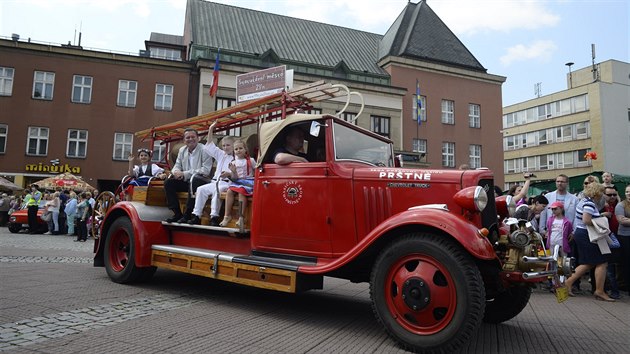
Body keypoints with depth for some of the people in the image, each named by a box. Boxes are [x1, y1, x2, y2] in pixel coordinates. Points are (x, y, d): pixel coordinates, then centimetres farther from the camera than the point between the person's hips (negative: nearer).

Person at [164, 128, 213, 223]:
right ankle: (177, 213, -6)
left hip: (201, 180, -6)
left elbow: (206, 170, -19)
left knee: (193, 180, -37)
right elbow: (177, 165, 15)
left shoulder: (204, 150, -10)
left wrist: (185, 174, -21)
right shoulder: (182, 150, 11)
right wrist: (176, 172, -13)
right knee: (168, 182, -11)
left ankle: (187, 215, -27)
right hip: (186, 181, 7)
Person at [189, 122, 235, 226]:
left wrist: (229, 174, -31)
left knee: (216, 190, -34)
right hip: (215, 182, 8)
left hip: (227, 183, -7)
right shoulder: (221, 155, 22)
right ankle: (196, 215, -14)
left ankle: (214, 217, -35)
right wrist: (210, 130, 23)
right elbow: (209, 146, 28)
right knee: (201, 189, -11)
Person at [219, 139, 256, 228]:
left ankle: (241, 217, -31)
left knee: (241, 191, -33)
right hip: (237, 181, 4)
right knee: (229, 191, -24)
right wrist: (233, 172, -12)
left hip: (248, 181, -4)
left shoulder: (250, 160, 4)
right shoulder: (233, 163, 12)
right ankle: (227, 215, -19)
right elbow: (234, 178, 7)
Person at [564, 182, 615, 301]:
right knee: (602, 263, -2)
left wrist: (599, 216, 12)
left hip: (580, 233, 10)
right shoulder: (589, 203, -18)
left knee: (588, 263, 15)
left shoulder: (584, 201, 14)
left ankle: (569, 282, 12)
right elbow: (586, 220, -28)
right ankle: (599, 291, 4)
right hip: (586, 236, -10)